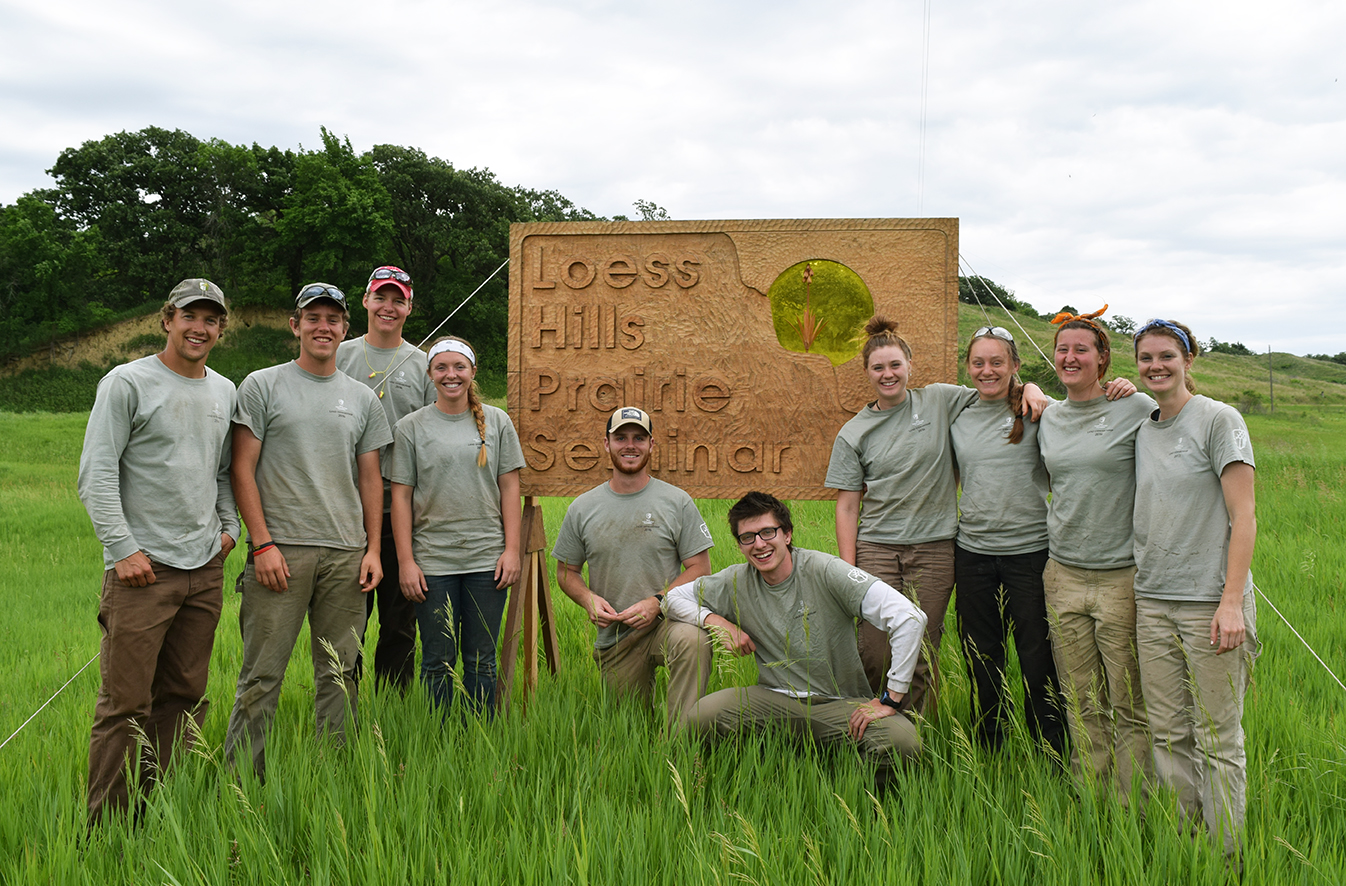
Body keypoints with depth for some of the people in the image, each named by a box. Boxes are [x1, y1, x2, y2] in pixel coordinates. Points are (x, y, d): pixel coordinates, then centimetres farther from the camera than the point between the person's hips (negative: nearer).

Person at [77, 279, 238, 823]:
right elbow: (96, 473, -7)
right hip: (142, 567, -6)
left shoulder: (225, 391, 15)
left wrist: (230, 527, 10)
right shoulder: (127, 383, -3)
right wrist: (123, 547, -13)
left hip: (206, 568, 6)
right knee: (125, 704, -7)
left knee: (185, 697, 9)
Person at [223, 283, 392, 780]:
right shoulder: (262, 386, 3)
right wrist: (262, 543, -10)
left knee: (339, 674, 7)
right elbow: (243, 471, -1)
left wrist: (373, 549, 5)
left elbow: (370, 479, 14)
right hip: (281, 550, -4)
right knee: (262, 675, -4)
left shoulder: (364, 399, 14)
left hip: (346, 553, 4)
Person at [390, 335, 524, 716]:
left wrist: (512, 549, -1)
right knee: (438, 662, 5)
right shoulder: (411, 427, 4)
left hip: (487, 559, 1)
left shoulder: (497, 421, 7)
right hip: (432, 561, -1)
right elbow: (401, 497, 2)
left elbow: (509, 488, 6)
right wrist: (406, 562, -5)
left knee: (481, 660, 6)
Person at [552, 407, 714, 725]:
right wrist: (588, 598, -10)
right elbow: (566, 571, 12)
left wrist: (657, 602, -17)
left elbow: (699, 568, -2)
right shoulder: (581, 509, 4)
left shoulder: (677, 502, -2)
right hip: (613, 636, 3)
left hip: (666, 619, -2)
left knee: (691, 639, -38)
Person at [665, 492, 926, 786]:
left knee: (902, 741, -33)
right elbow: (673, 598, 14)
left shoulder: (824, 571, -13)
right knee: (695, 719, -24)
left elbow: (909, 617, -21)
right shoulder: (736, 582, 1)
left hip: (841, 703, -2)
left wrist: (889, 699, -21)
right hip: (776, 699, 2)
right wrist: (717, 621, -6)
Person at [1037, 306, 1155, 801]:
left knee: (1130, 709, 0)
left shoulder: (1138, 409, -5)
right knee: (1082, 706, 10)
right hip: (1062, 575, 5)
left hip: (1122, 576, -4)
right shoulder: (1048, 417, 11)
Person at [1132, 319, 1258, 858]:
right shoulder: (1141, 429, 13)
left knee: (1218, 741, -1)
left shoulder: (1219, 420, -4)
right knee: (1168, 736, 8)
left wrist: (1232, 602, -16)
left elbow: (1243, 518, -9)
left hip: (1209, 601, -5)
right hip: (1153, 602, 5)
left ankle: (1228, 858, 10)